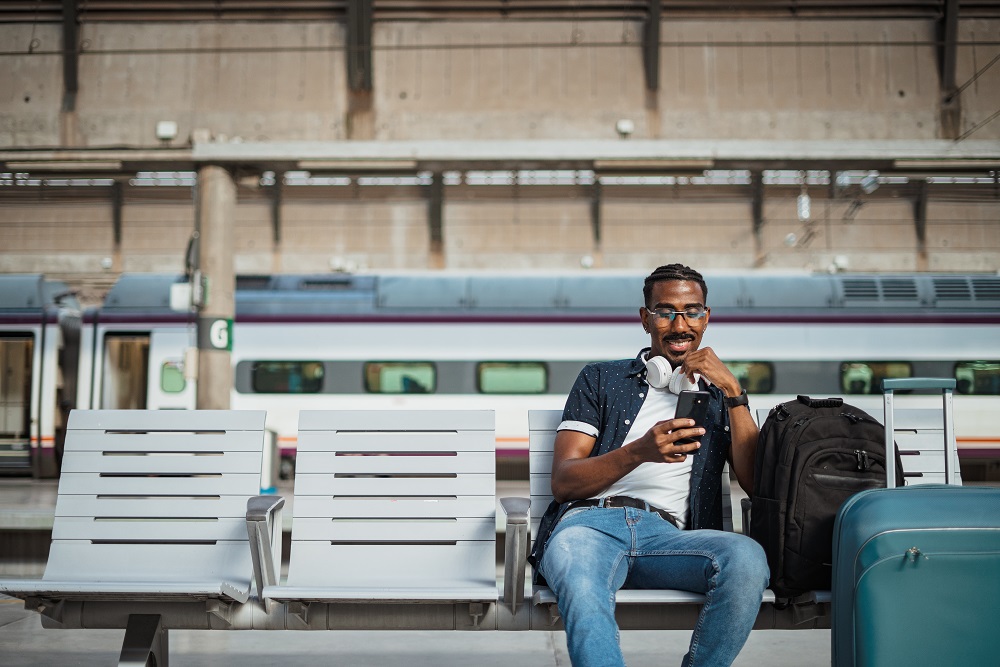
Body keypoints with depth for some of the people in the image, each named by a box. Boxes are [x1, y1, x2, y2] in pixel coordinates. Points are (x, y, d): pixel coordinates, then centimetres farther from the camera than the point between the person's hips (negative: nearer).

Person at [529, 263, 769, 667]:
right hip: (590, 521, -1)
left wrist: (733, 390, 4)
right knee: (580, 582, -39)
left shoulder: (720, 396, 27)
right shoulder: (601, 379, 22)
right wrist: (639, 451, -9)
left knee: (748, 558, -33)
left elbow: (755, 482, 10)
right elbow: (563, 482, 9)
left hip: (669, 534, 2)